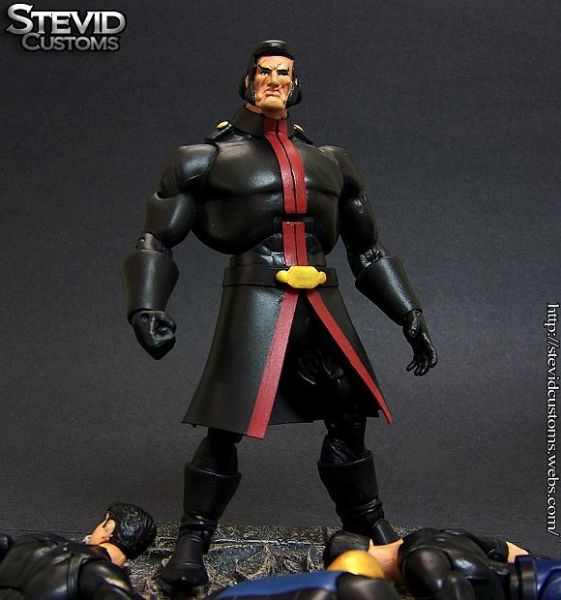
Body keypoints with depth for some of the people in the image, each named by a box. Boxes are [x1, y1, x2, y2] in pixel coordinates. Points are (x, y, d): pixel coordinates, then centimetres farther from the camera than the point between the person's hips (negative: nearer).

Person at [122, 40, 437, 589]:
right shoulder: (209, 158, 6)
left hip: (322, 301, 4)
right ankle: (192, 542, 11)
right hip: (255, 297, -4)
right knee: (226, 428, -8)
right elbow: (157, 241, 3)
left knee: (350, 418, 9)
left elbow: (368, 251, 22)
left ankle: (369, 525, 30)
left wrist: (410, 316, 17)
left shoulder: (329, 161, 18)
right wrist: (147, 308, -15)